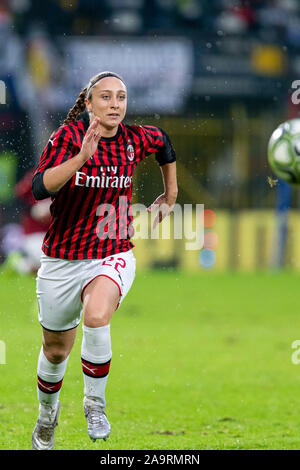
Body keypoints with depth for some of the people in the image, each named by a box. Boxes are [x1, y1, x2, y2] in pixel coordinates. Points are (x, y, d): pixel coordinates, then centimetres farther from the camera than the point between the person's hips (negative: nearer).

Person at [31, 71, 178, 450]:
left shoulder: (135, 140, -5)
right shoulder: (68, 136, -14)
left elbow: (164, 144, 21)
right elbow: (40, 188, -30)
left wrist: (170, 196, 25)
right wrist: (82, 157, -41)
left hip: (113, 257, 0)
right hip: (63, 260, 0)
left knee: (96, 317, -32)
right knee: (56, 351, 13)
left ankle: (95, 402, -11)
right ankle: (46, 418, 43)